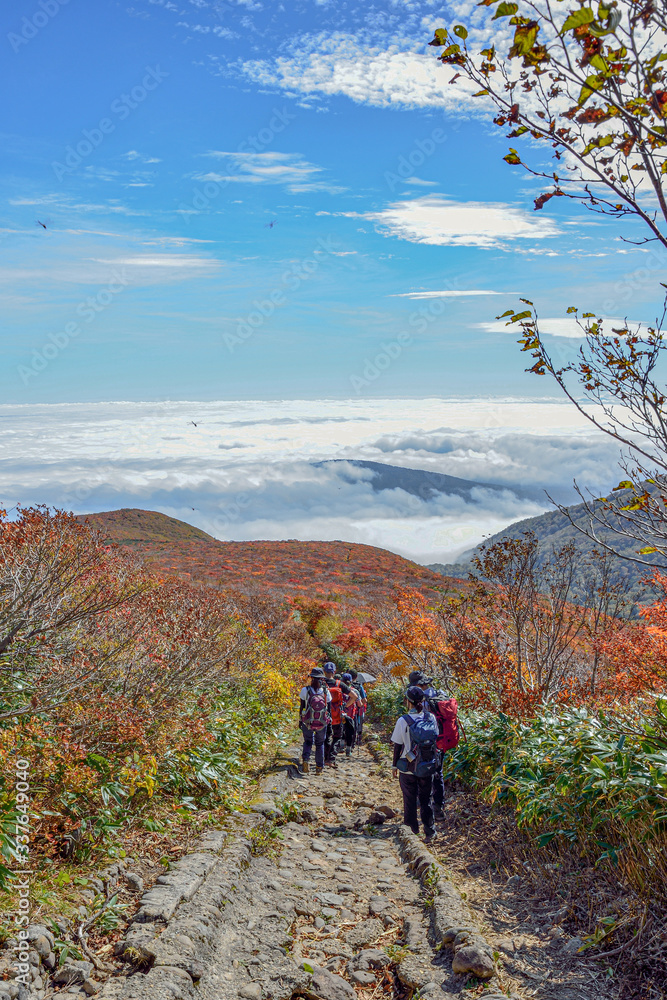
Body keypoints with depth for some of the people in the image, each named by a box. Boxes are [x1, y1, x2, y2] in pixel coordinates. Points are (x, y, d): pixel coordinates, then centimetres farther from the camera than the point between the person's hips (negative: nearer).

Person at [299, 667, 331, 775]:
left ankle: (305, 759, -6)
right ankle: (319, 768, 19)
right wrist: (327, 721, 13)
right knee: (320, 744, 18)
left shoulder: (305, 690, -11)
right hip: (322, 724, 1)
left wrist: (300, 721, 6)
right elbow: (329, 708, 1)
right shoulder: (326, 691, -6)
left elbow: (302, 707, -5)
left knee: (308, 742, 19)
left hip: (308, 722, -1)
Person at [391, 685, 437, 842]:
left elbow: (397, 746, -9)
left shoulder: (403, 721, -16)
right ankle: (429, 829, 9)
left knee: (409, 797, 15)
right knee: (426, 799, 13)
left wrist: (395, 765, 5)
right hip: (427, 767, 3)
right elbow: (436, 740, 4)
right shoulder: (431, 718, -7)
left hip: (408, 767, -2)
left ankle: (412, 825, 26)